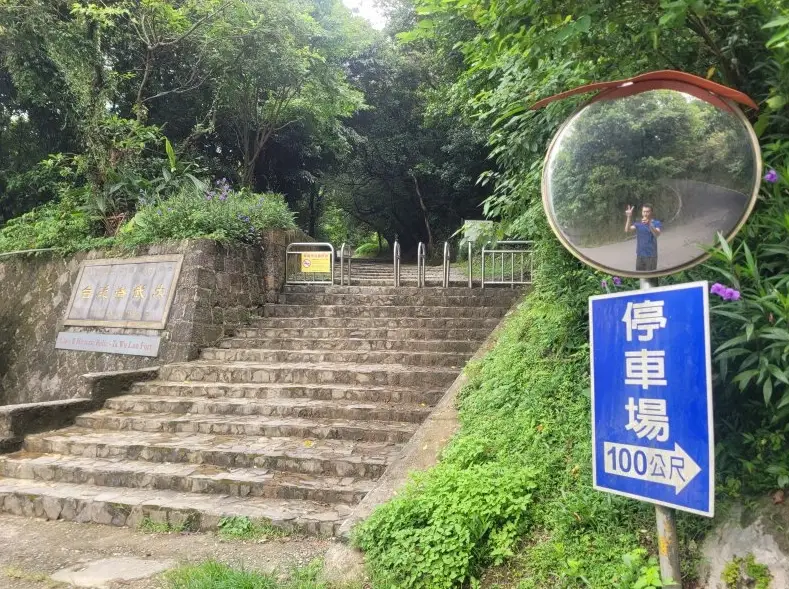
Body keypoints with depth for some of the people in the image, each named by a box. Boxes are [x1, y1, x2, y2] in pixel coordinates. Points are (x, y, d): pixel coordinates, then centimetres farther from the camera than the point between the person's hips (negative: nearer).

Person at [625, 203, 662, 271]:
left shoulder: (656, 223, -3)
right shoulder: (638, 224, 7)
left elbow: (657, 234, -23)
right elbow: (627, 230, -10)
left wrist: (649, 224, -40)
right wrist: (629, 217, -23)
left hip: (651, 256, -4)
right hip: (639, 256, 4)